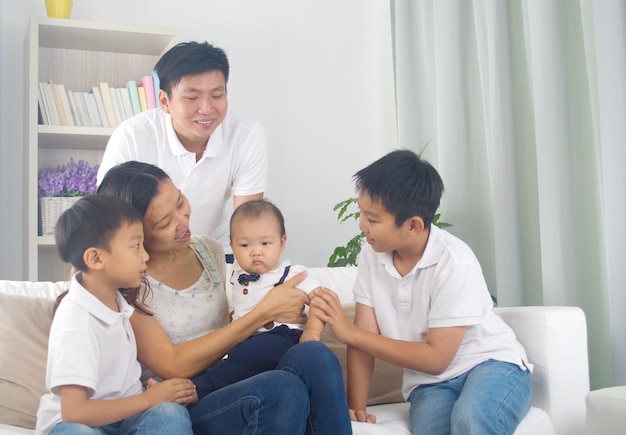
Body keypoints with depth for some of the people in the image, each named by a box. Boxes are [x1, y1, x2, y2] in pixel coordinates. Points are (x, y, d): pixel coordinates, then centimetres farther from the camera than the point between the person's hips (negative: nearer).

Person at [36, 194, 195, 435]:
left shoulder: (116, 301, 5)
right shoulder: (76, 321, -21)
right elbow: (74, 411, -26)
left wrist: (161, 391, -5)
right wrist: (149, 398, -18)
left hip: (122, 412, 6)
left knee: (171, 413, -25)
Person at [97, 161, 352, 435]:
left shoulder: (209, 250, 10)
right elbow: (173, 366, -15)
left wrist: (273, 315, -4)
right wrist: (263, 312, -15)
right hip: (180, 411, -6)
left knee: (314, 355, -26)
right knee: (283, 389, -34)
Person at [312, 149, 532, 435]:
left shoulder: (455, 264, -22)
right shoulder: (371, 256, -5)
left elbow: (436, 358, -19)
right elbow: (363, 339, -3)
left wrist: (350, 333, -19)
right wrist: (355, 408, -14)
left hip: (493, 364, -3)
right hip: (430, 381, 3)